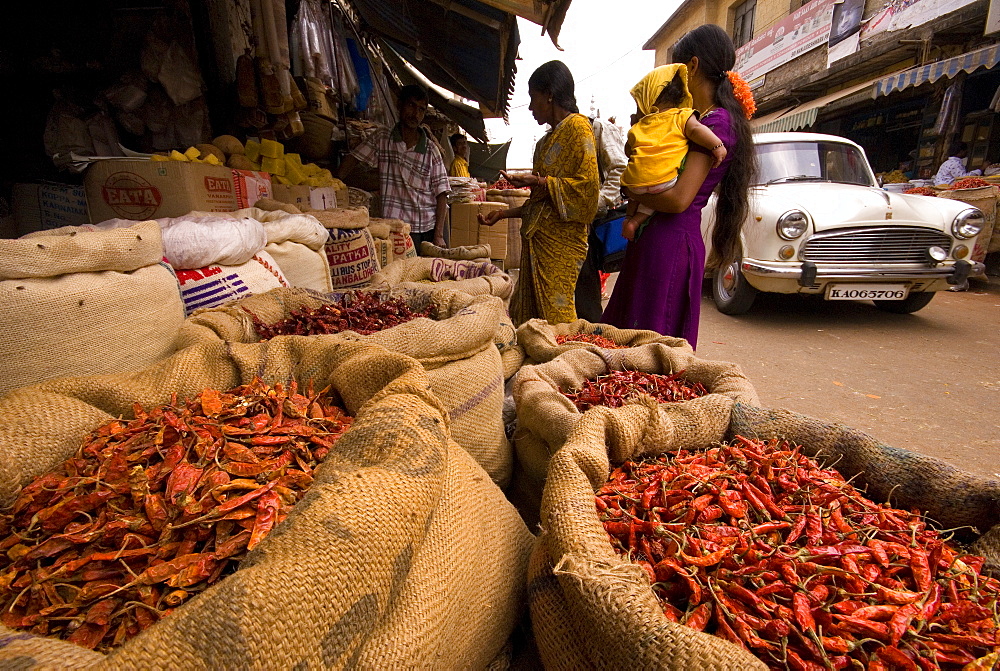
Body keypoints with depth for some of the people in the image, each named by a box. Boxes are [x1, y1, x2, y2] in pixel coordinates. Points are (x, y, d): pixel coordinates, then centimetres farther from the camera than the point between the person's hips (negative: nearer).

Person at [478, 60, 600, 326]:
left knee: (555, 316, -9)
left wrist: (537, 181, -16)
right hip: (538, 238, 9)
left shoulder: (578, 126, -3)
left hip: (560, 241, -9)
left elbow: (587, 185, -15)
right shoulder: (547, 140, 22)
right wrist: (505, 213, 21)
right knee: (528, 314, 6)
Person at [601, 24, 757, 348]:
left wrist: (634, 194, -4)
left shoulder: (717, 122, -10)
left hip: (671, 240, -9)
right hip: (655, 238, 10)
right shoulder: (699, 118, 18)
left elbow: (679, 199, -18)